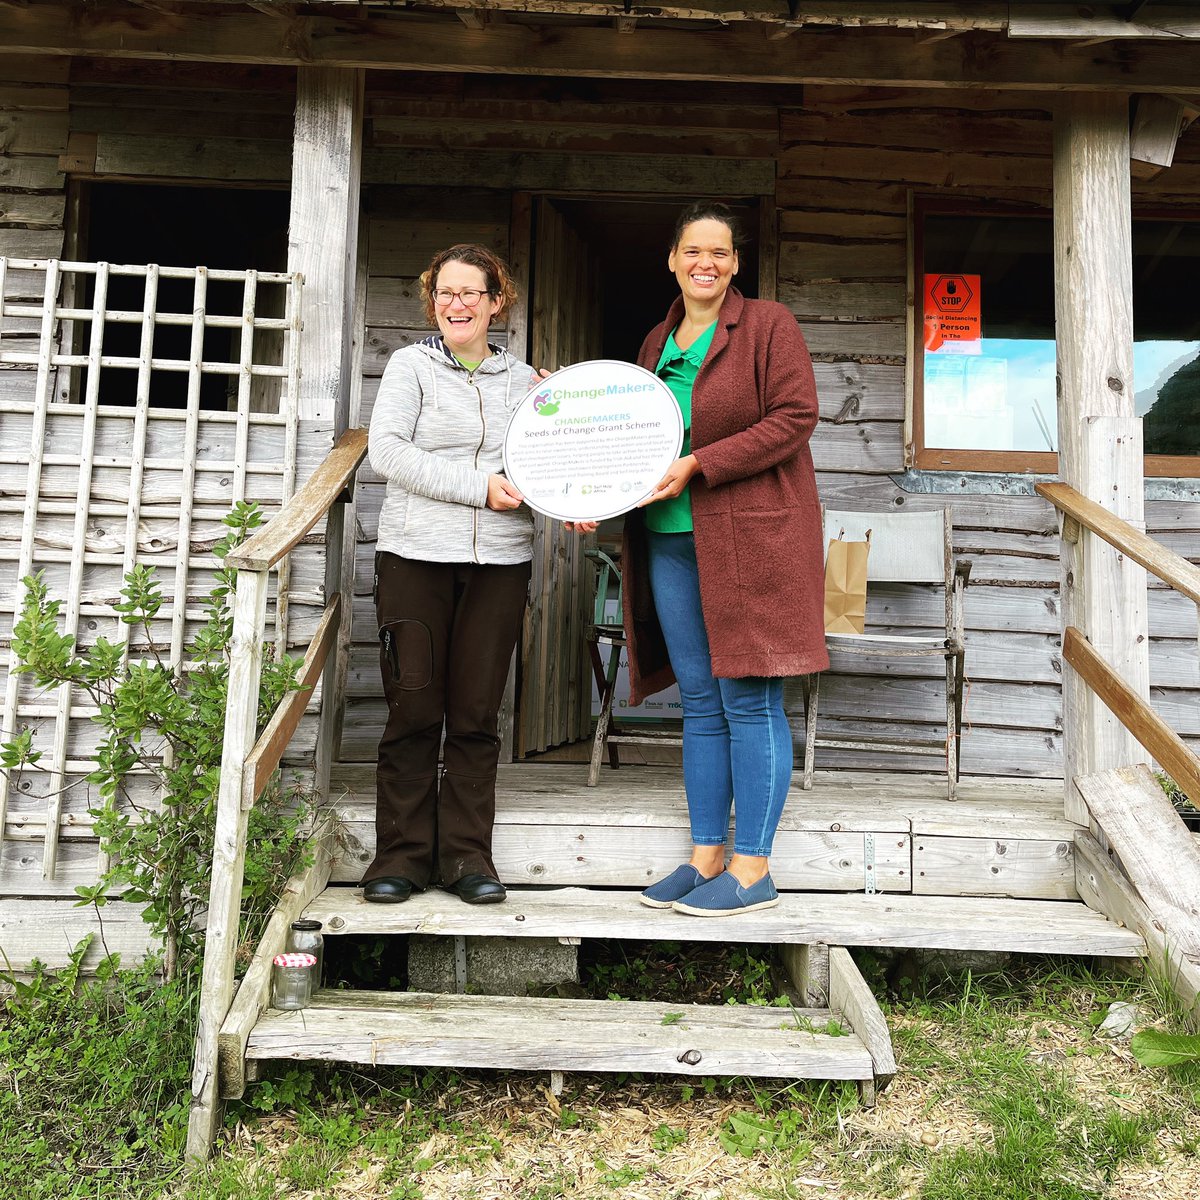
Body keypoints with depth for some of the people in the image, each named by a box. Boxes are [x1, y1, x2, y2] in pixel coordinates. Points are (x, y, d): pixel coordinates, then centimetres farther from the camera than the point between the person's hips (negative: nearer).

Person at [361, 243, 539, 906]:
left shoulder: (523, 380, 15)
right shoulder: (411, 365, 6)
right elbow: (386, 449, -8)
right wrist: (478, 488, -14)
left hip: (499, 561, 2)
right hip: (416, 554, -2)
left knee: (476, 713, 3)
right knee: (414, 709, -1)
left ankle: (466, 855, 13)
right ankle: (401, 853, 11)